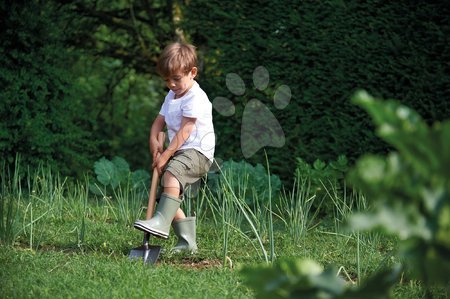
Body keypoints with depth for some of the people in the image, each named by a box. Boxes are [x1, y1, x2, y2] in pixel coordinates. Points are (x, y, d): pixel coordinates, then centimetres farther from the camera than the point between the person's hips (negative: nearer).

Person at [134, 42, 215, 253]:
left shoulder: (196, 98, -13)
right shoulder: (171, 97, 17)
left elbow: (184, 130, -18)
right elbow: (159, 121, 17)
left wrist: (166, 154, -20)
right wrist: (154, 140, -4)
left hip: (197, 151, -10)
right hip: (179, 153, 10)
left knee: (172, 172, -35)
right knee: (169, 195, 6)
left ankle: (162, 222, -44)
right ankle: (187, 241, 13)